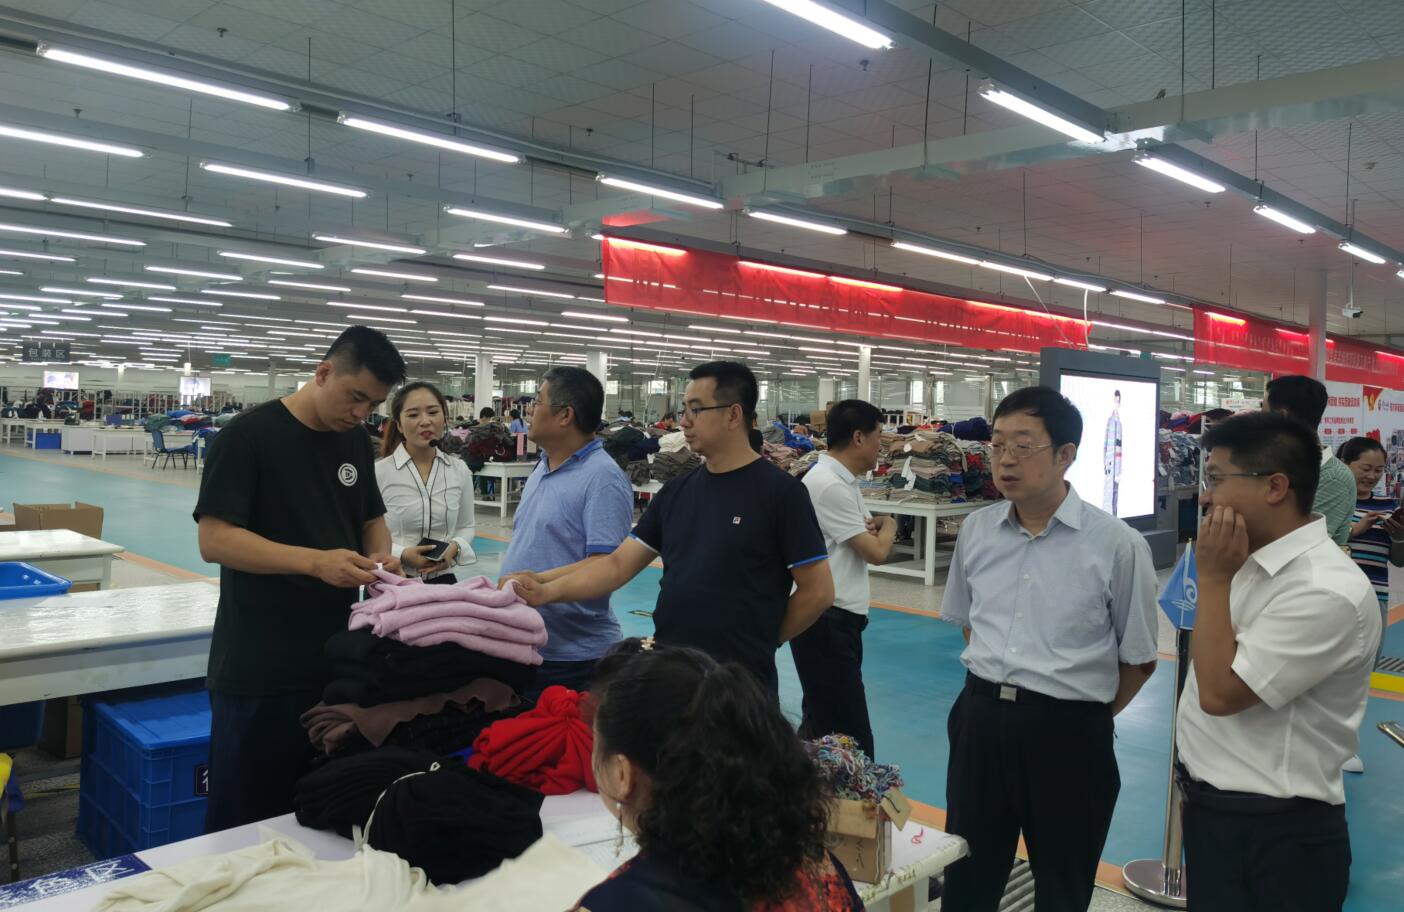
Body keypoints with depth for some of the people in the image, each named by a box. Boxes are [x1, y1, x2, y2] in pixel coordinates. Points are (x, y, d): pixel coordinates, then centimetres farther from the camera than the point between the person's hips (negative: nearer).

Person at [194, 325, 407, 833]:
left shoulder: (356, 440, 9)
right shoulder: (249, 435, -11)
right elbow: (215, 540, -16)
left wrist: (382, 554, -3)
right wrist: (316, 561, -26)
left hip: (338, 660, 6)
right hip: (259, 672, -6)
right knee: (247, 822, 7)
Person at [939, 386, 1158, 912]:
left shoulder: (1117, 544, -13)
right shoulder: (976, 530, 1)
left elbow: (1139, 659, -4)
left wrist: (1083, 719, 1)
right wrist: (993, 691, 11)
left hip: (1067, 733, -3)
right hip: (980, 718, 4)